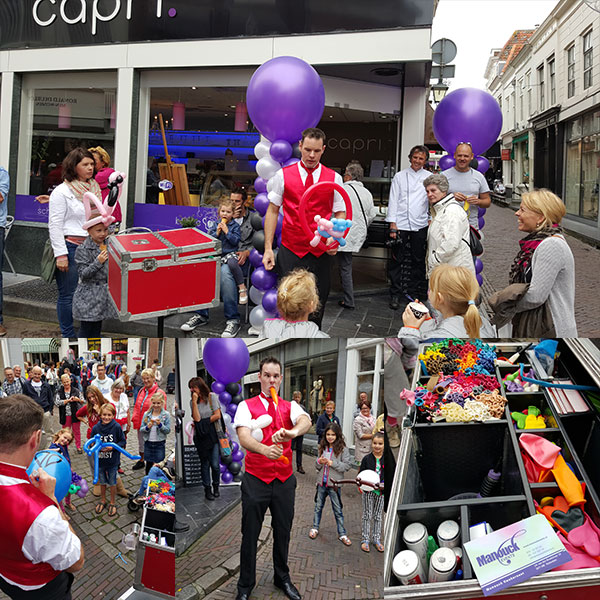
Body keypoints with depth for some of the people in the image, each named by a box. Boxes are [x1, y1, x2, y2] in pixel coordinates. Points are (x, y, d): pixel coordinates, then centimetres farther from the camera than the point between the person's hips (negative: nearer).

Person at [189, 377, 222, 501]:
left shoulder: (212, 397, -1)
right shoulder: (193, 401, 5)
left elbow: (217, 416, -7)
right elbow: (197, 418, -10)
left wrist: (203, 423, -4)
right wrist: (194, 402, -11)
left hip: (213, 435, -2)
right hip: (200, 437, 2)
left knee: (215, 464, -3)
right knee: (205, 464, 5)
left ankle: (216, 487, 18)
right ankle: (207, 490, 16)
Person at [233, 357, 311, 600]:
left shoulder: (290, 406, 5)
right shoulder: (246, 406, -2)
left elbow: (306, 421, -19)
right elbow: (243, 436, -20)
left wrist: (292, 432, -43)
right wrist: (264, 449, -41)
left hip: (284, 479, 2)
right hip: (255, 479, -2)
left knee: (283, 532, 14)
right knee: (250, 534, 6)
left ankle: (282, 578, 35)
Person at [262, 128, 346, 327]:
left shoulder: (334, 178, 5)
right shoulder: (283, 175, 2)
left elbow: (340, 213, 7)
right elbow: (272, 211, 3)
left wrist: (335, 237, -14)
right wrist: (268, 248, -3)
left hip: (321, 253, 1)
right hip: (290, 252, -1)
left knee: (317, 309, 7)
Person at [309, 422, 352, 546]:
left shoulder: (343, 449, -10)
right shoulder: (322, 447, 3)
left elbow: (346, 466, -14)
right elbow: (317, 466, 10)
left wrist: (332, 463, -22)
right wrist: (319, 462, -13)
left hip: (334, 484, -4)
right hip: (322, 482, 4)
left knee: (338, 510, 6)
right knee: (318, 506, 18)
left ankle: (342, 534, 18)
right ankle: (315, 528, 34)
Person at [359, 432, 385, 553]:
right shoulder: (367, 459, -5)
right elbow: (361, 475, -1)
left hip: (381, 492, 1)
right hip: (368, 491, -1)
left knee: (378, 516, 13)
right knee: (367, 515, 7)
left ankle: (376, 539, 26)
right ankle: (366, 539, 18)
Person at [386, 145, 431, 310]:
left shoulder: (429, 177, 9)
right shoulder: (400, 176, 6)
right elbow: (393, 200, 2)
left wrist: (431, 219, -1)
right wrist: (392, 225, -5)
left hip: (420, 225, 2)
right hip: (401, 224, -1)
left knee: (418, 261, 8)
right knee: (397, 260, 0)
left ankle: (414, 293, 21)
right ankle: (395, 295, 9)